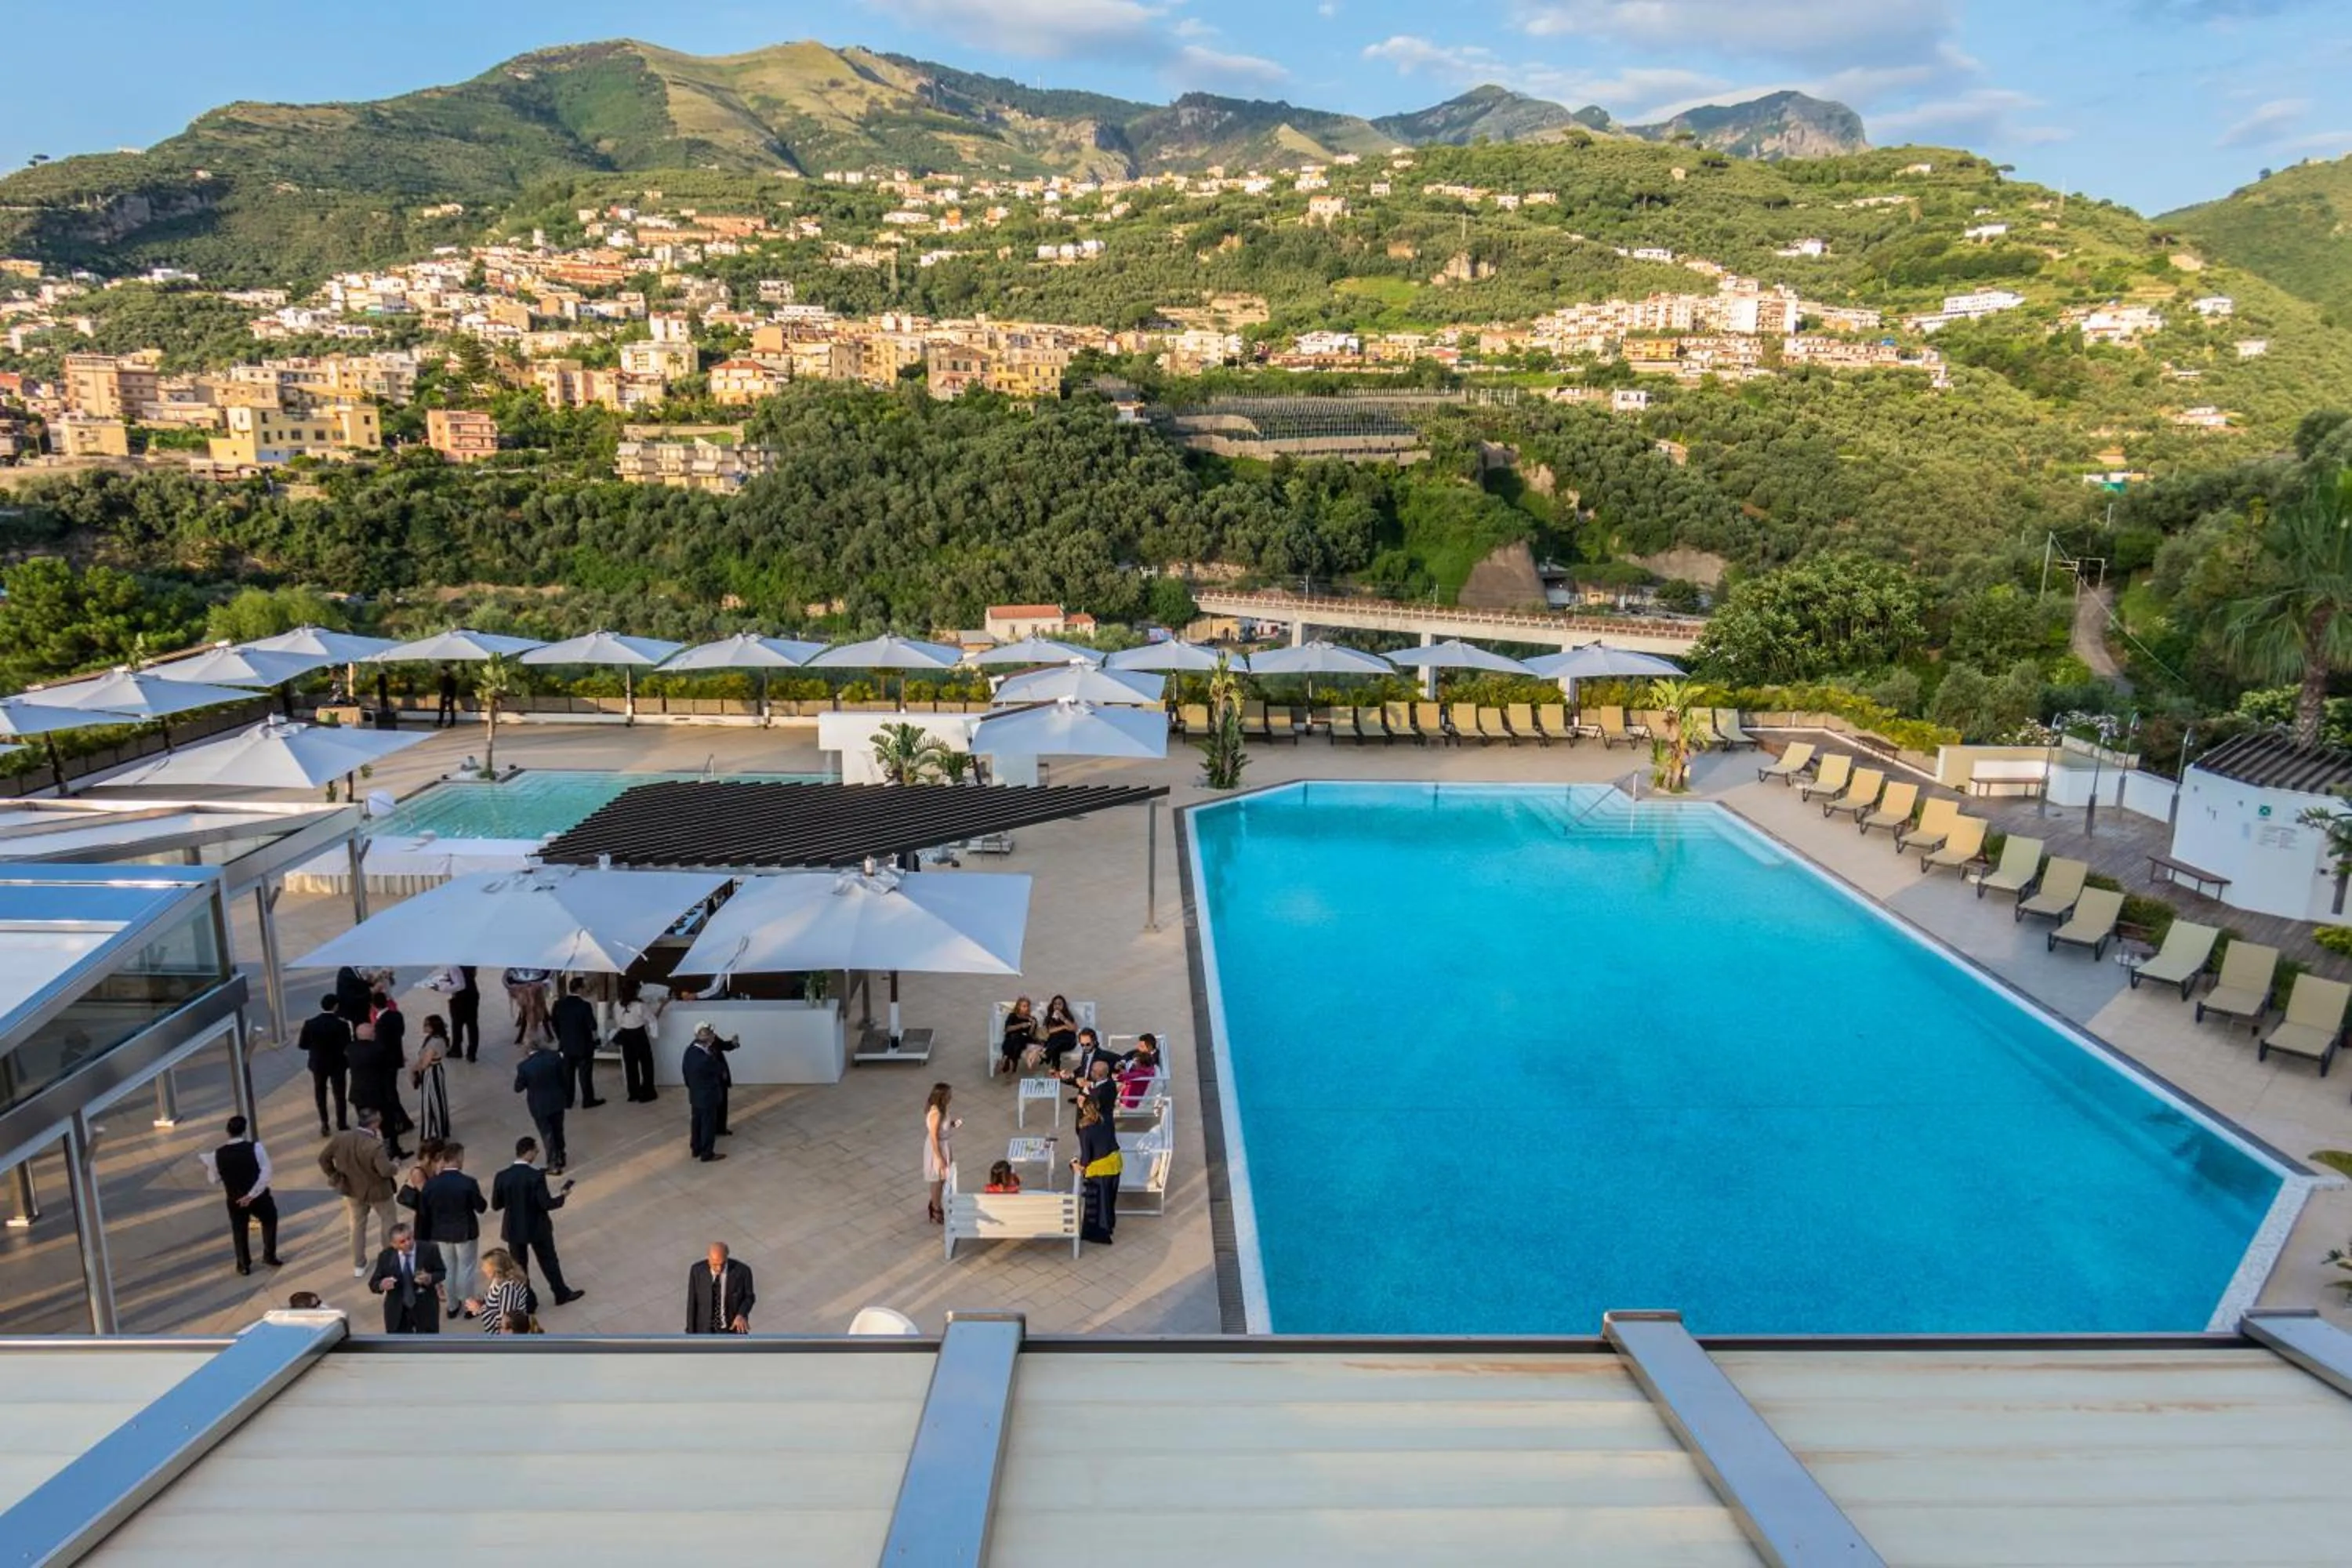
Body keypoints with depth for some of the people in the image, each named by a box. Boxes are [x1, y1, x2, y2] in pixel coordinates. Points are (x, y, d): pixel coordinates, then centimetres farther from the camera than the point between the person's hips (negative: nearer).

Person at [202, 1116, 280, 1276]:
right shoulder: (255, 1148, -19)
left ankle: (244, 1265, 36)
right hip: (259, 1197, -1)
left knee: (239, 1231, 25)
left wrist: (208, 1166, 19)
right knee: (269, 1221, 28)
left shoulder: (217, 1155, -13)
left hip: (235, 1201, 1)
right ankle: (269, 1256, 34)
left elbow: (214, 1180, 1)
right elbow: (266, 1174, -22)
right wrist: (252, 1194, -16)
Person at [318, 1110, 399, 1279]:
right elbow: (386, 1171, -34)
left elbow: (323, 1158, -3)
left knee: (357, 1226, 23)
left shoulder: (340, 1138, -15)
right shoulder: (375, 1146, -33)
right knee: (389, 1223, 18)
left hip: (353, 1189, 5)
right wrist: (395, 1170, -12)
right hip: (377, 1191, -5)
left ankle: (358, 1266, 32)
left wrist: (334, 1175, 9)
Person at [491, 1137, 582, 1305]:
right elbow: (546, 1204, -21)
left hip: (513, 1229, 2)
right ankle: (562, 1294, 32)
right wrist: (562, 1196, -3)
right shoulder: (536, 1176, -23)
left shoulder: (502, 1176, -13)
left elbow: (496, 1205, -4)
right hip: (537, 1227, -2)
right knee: (549, 1261, 17)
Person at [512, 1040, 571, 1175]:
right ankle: (561, 1158, 40)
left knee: (547, 1135, 15)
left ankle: (554, 1164, 24)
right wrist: (567, 1098, 10)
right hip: (557, 1101, 3)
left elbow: (518, 1088, -9)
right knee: (558, 1131, 23)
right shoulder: (554, 1056, -16)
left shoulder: (524, 1066, -23)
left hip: (539, 1106, -3)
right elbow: (565, 1079, -5)